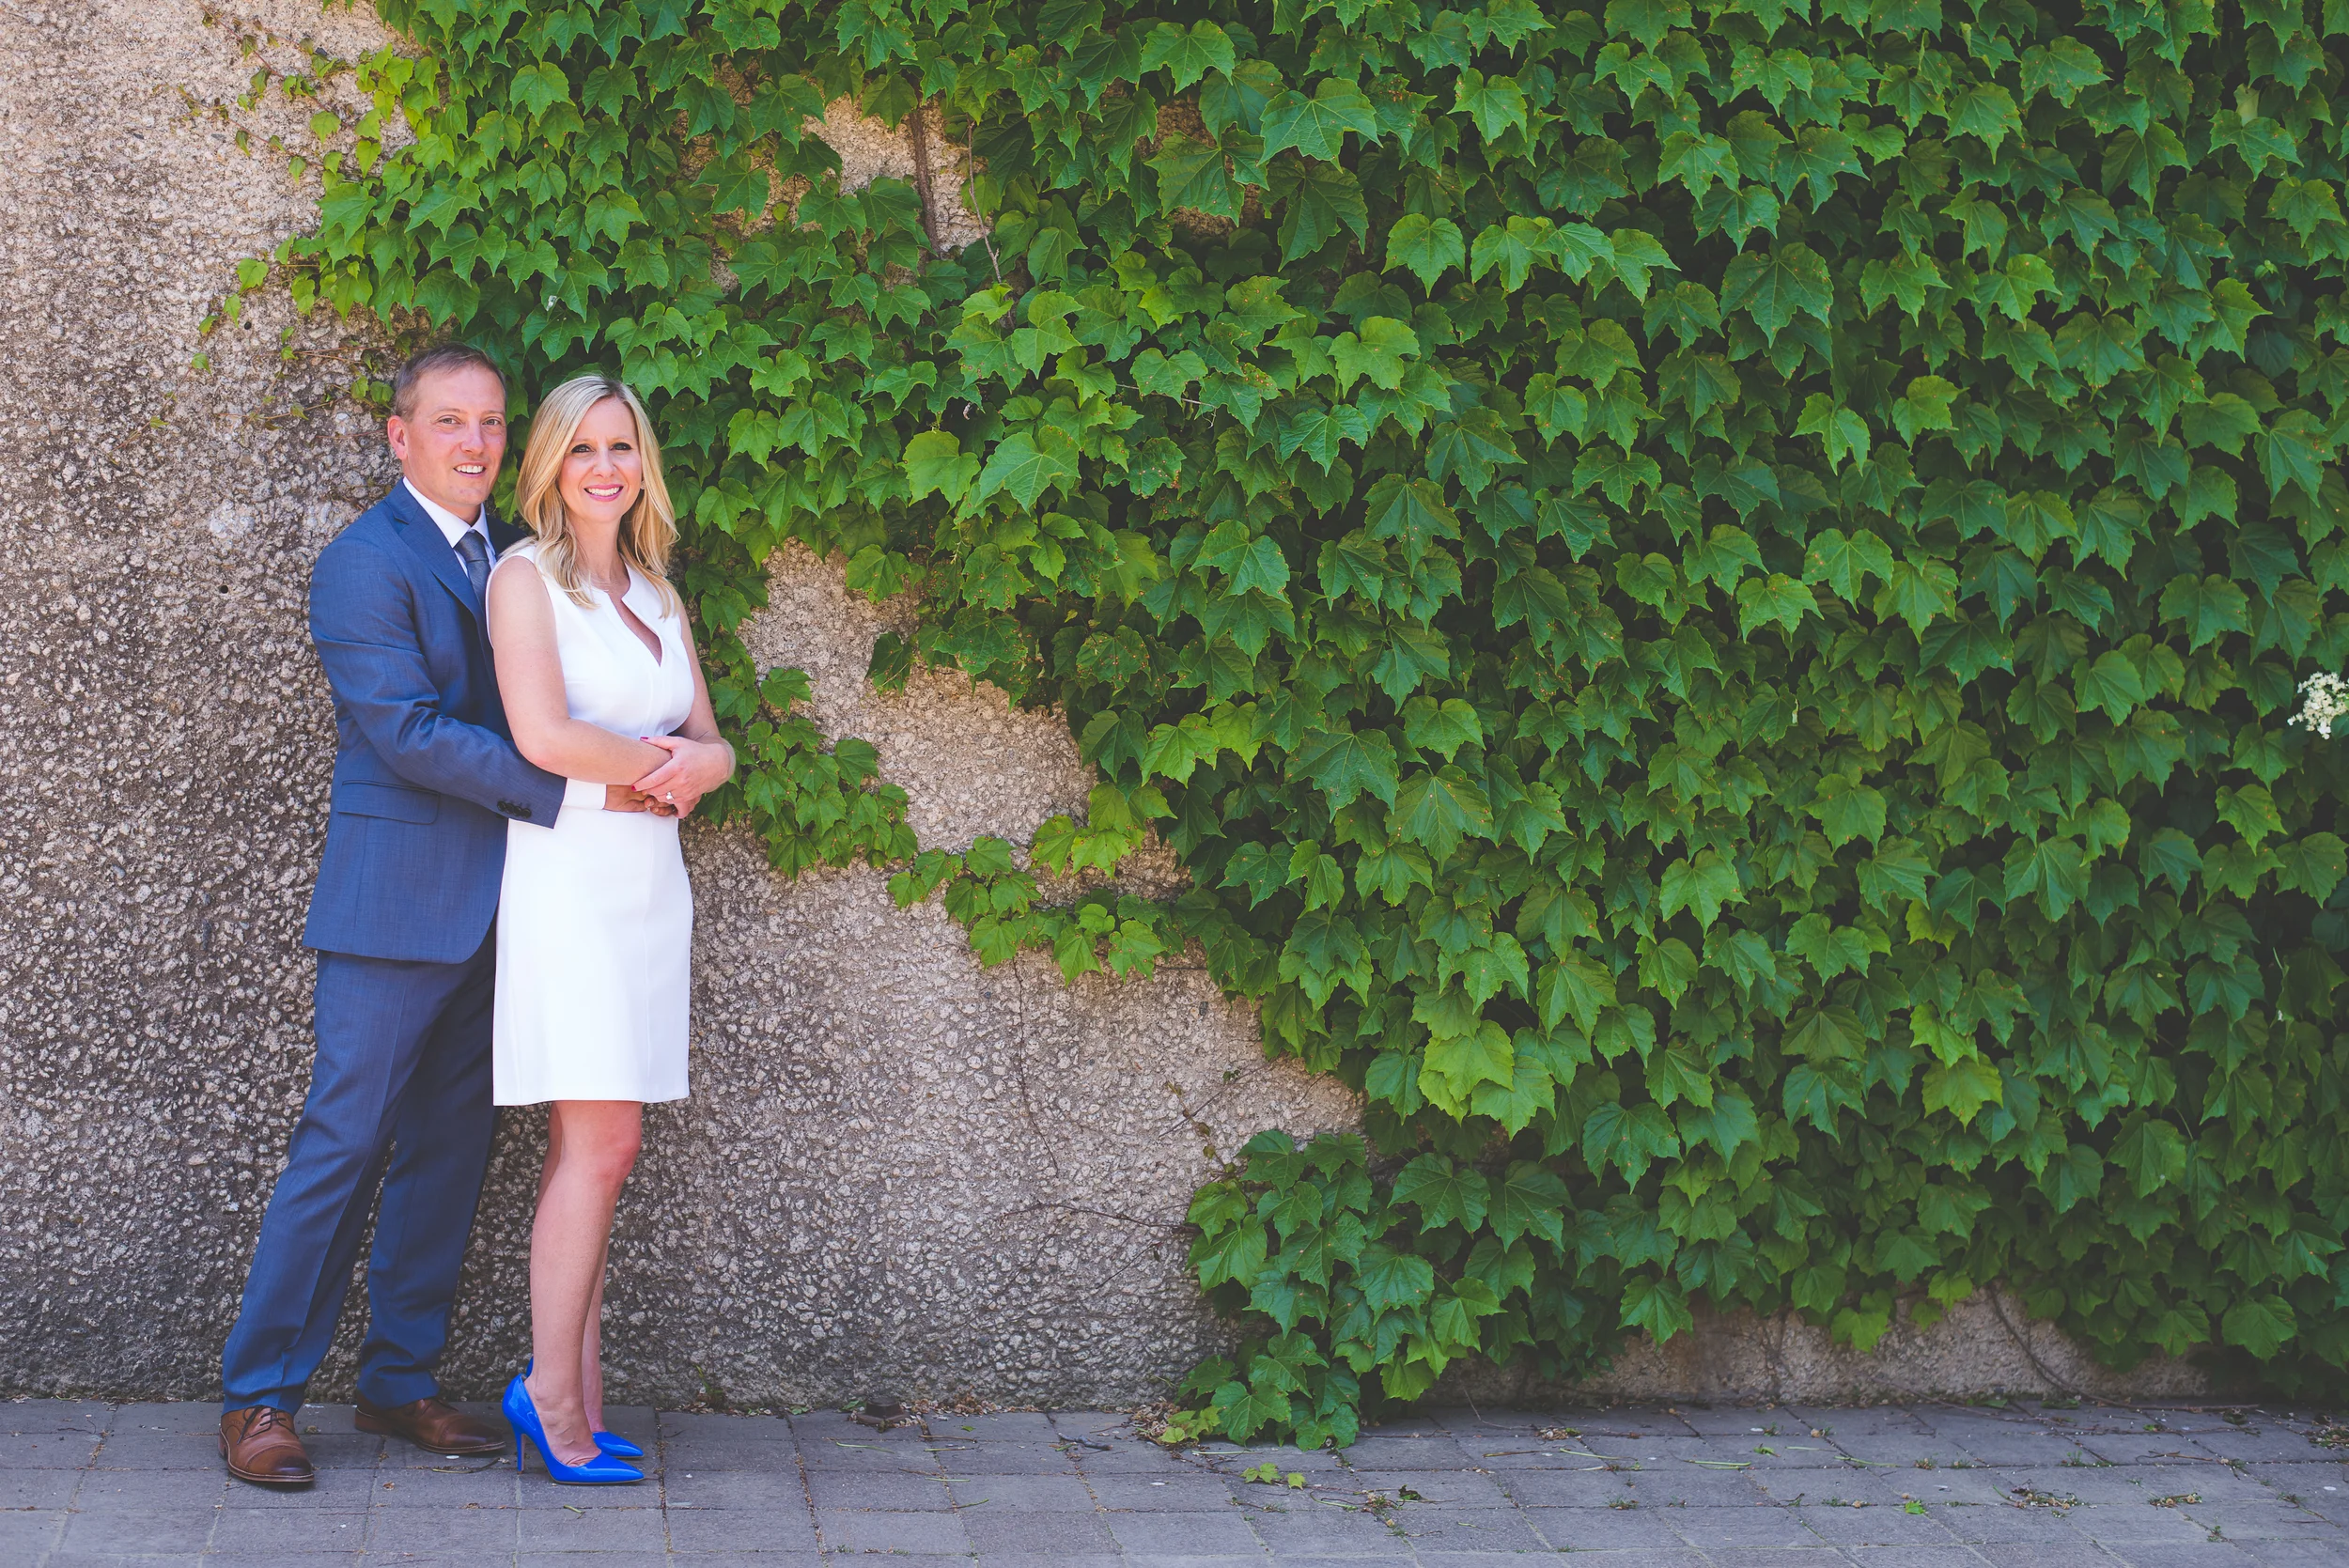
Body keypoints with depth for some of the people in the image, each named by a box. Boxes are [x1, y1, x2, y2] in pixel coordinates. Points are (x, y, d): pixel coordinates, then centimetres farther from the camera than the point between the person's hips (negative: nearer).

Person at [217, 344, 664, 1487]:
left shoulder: (512, 555, 15)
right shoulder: (363, 563, -9)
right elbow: (410, 732, -17)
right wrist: (572, 792, -19)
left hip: (494, 907, 7)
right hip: (399, 899, -7)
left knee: (450, 1148, 10)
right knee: (343, 1145, -5)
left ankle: (400, 1381, 21)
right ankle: (259, 1396, 4)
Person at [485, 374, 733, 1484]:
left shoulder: (656, 597, 18)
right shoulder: (527, 578, -3)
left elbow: (713, 746, 15)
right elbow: (542, 737, -17)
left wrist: (694, 765, -8)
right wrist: (656, 763, -4)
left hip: (648, 881, 6)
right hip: (569, 875, -6)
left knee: (592, 1145, 5)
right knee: (602, 1139, -10)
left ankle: (576, 1403, 6)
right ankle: (551, 1388, -1)